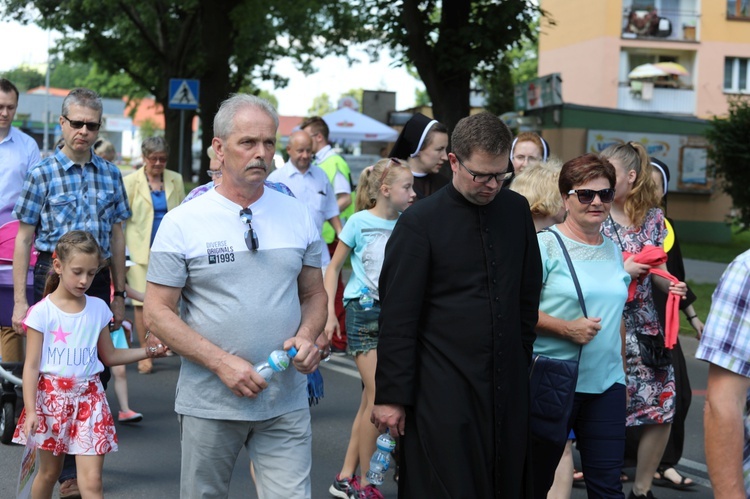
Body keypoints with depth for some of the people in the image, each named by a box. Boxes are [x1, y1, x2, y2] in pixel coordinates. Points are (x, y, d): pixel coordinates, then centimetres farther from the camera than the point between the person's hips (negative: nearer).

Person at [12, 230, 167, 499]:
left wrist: (149, 351, 2)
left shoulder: (98, 309, 2)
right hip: (52, 395, -2)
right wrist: (30, 411, -14)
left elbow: (109, 355, 13)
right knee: (48, 472, 13)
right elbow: (31, 366, -7)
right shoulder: (41, 312, -8)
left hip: (89, 397, 2)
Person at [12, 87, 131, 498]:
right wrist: (20, 301, -7)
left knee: (100, 368, 7)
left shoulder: (110, 175, 8)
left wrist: (119, 293, 11)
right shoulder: (42, 174, -3)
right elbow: (24, 240, -2)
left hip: (98, 280, 4)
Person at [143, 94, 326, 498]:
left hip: (286, 405, 2)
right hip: (210, 404, -2)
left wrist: (306, 337, -8)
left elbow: (314, 293, 14)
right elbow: (156, 313, -6)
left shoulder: (298, 216, 6)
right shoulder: (182, 222, -4)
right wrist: (221, 362, -16)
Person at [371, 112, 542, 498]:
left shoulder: (517, 210, 6)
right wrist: (391, 396, -10)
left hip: (508, 385, 5)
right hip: (443, 390, -5)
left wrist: (523, 360, 14)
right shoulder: (419, 223, -9)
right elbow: (397, 318, -9)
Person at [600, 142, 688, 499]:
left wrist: (672, 286, -8)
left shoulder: (654, 217, 5)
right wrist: (620, 271, -16)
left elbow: (657, 269, 13)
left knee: (663, 407, 2)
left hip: (644, 323, 4)